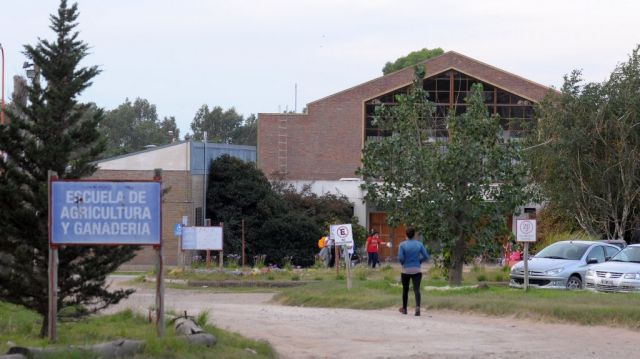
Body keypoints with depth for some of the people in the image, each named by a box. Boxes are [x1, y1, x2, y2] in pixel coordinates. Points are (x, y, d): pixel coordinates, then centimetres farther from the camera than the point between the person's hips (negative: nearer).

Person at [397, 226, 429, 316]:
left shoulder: (402, 245, -7)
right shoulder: (419, 244, 0)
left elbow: (400, 258, -15)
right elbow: (426, 256, -2)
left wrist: (403, 263, 7)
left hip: (406, 270, -1)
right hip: (417, 270, 1)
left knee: (405, 290, 16)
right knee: (416, 289, -7)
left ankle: (404, 308, 30)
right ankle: (417, 307, -30)